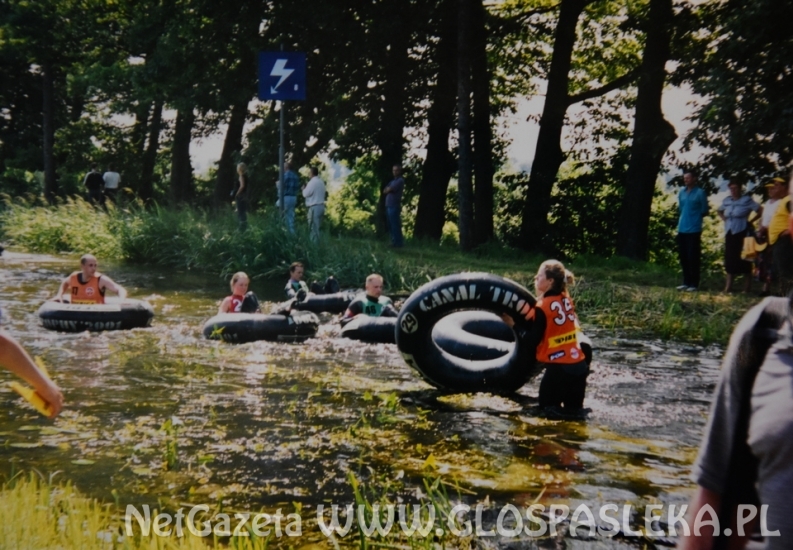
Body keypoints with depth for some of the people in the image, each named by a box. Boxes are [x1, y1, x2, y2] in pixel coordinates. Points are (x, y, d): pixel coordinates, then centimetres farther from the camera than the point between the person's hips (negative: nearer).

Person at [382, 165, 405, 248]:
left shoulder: (400, 181, -7)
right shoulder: (393, 181, 22)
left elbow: (388, 190, -12)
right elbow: (385, 191, 14)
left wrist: (388, 189, 9)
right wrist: (388, 189, -5)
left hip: (394, 206, -9)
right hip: (389, 206, 9)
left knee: (395, 225, -9)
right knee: (391, 226, 11)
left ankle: (397, 243, -7)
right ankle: (394, 241, 16)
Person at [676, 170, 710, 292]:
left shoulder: (700, 193, -5)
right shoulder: (681, 192, 12)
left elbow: (704, 211, 0)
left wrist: (694, 217, 7)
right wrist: (685, 216, 13)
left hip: (694, 229, -6)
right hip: (682, 229, 6)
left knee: (693, 257, -5)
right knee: (683, 257, 8)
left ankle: (694, 284, 0)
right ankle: (686, 282, 17)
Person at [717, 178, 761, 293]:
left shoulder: (747, 200, -6)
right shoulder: (727, 200, 11)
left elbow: (761, 211, -10)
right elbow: (719, 211, 30)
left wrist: (750, 220, -6)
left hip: (742, 233, -5)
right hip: (729, 233, 5)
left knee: (743, 258, -3)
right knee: (729, 258, 3)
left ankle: (747, 287, 4)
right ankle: (728, 287, 6)